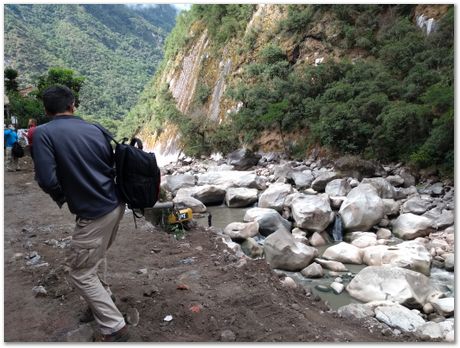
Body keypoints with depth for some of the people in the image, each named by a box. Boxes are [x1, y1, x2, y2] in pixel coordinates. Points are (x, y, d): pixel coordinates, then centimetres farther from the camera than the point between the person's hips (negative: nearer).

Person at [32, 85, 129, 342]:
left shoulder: (43, 133, -10)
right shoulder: (94, 129, 5)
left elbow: (47, 179, -18)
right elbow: (113, 166, 9)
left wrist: (61, 198, 2)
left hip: (94, 214, -7)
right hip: (116, 205, 7)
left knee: (80, 274, 8)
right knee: (97, 255, 30)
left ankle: (114, 328, 10)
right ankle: (104, 297, 48)